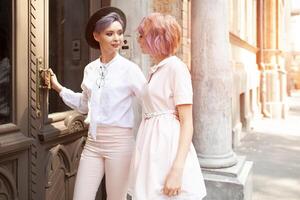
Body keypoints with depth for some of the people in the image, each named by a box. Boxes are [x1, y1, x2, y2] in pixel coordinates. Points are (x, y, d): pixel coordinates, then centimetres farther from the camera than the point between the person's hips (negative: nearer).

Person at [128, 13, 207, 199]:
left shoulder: (176, 67, -11)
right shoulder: (156, 70, 14)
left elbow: (187, 122, -16)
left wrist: (177, 170, -22)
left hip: (168, 145, -8)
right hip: (153, 145, 8)